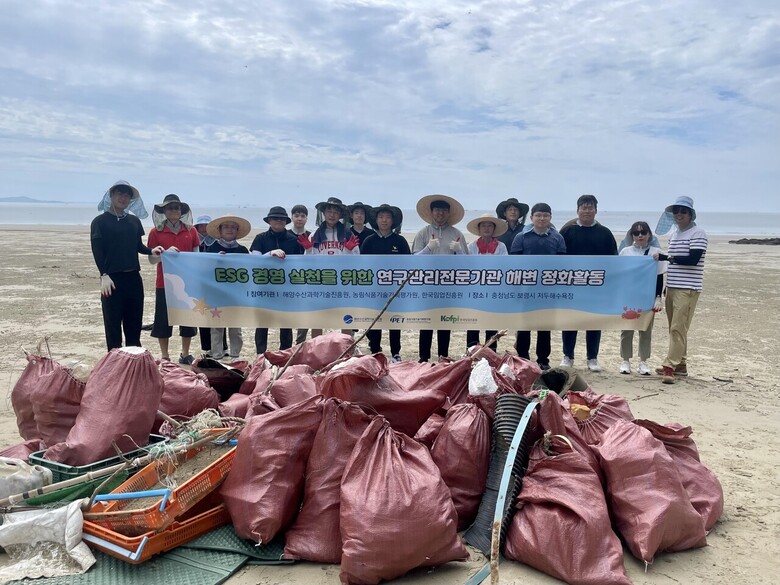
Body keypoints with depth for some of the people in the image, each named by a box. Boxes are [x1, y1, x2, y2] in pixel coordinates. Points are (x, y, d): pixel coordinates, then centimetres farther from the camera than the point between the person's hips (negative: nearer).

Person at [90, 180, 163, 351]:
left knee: (134, 323, 9)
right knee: (113, 324, 0)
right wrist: (104, 275, -15)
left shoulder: (134, 221, 12)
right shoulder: (100, 221, -1)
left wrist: (151, 251, -4)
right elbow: (97, 251, -6)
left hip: (133, 278, 5)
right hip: (112, 278, -4)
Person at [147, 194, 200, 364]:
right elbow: (152, 259, 0)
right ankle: (164, 355, 18)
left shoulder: (191, 231, 4)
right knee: (163, 319, 4)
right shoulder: (156, 232, -1)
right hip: (164, 283, -2)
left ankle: (185, 354, 23)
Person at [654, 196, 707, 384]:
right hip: (672, 287, 8)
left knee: (678, 328, -11)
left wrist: (665, 257, -21)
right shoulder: (674, 235, 17)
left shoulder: (698, 234, -7)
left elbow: (693, 259, -18)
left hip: (688, 289, -8)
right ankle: (680, 364, 20)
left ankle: (670, 366, -12)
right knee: (675, 328, 11)